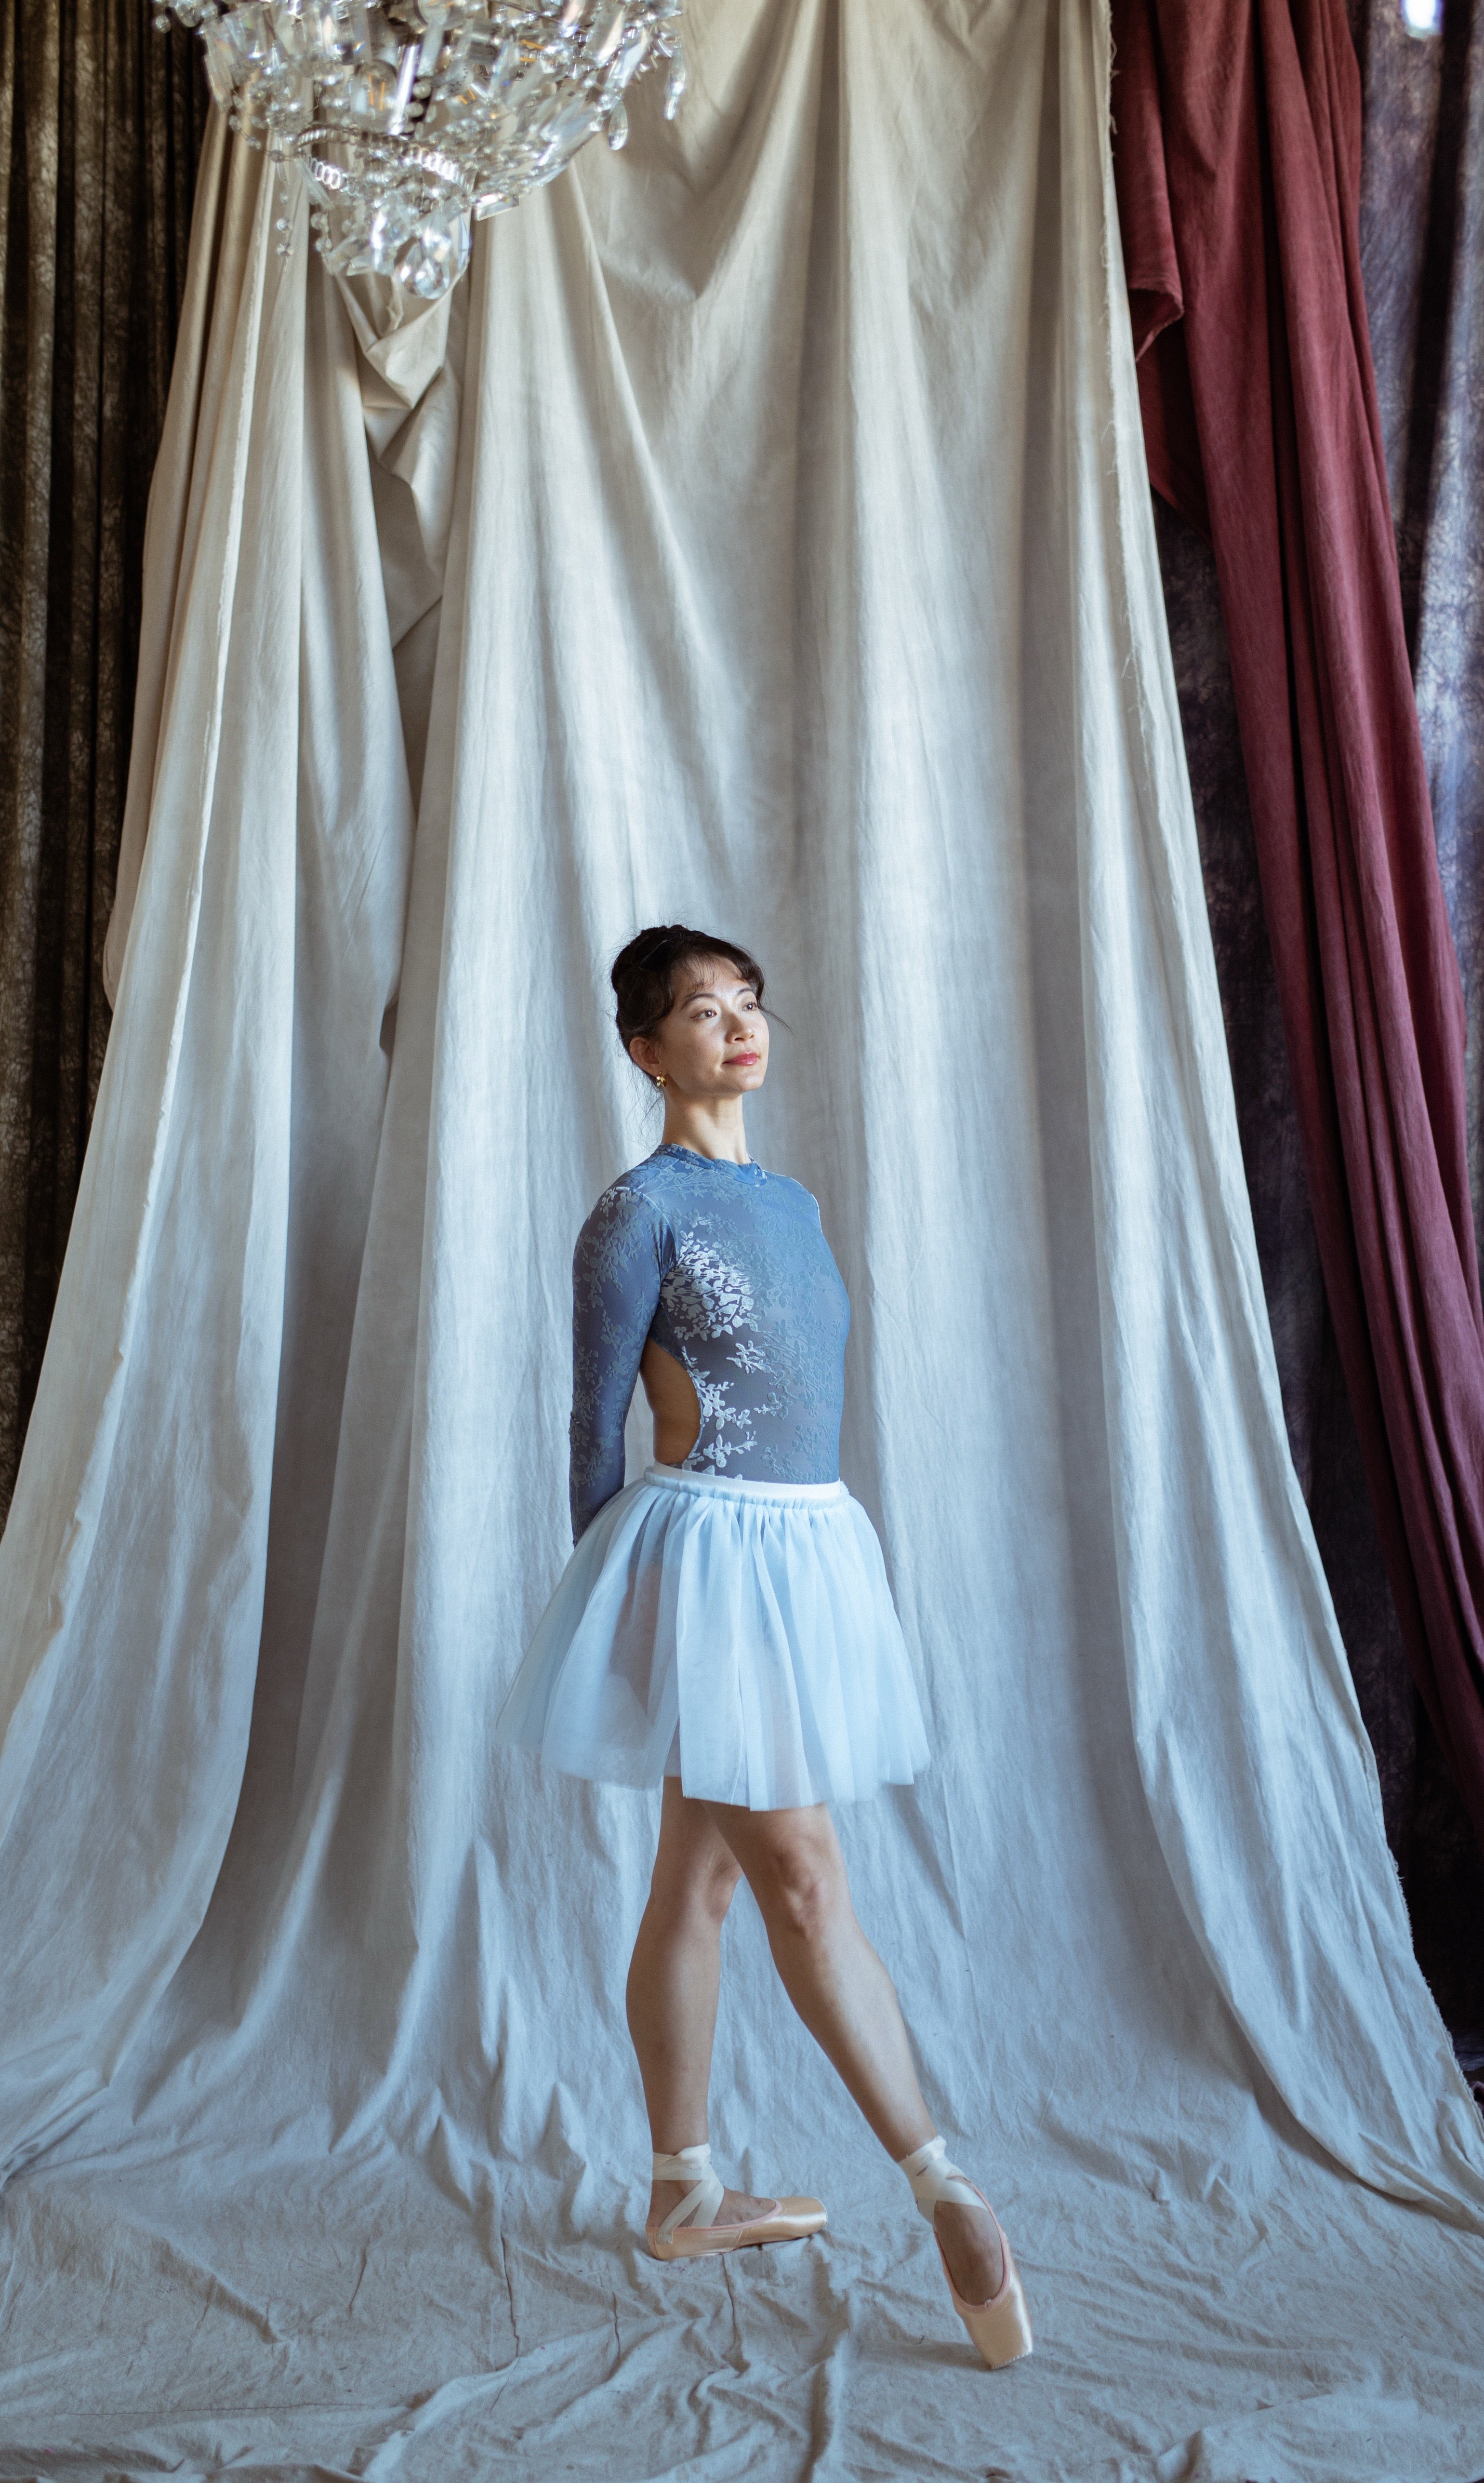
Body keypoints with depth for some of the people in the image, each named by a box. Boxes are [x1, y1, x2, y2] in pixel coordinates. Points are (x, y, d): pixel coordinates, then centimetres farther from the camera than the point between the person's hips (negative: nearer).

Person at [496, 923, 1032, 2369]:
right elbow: (595, 1426, -5)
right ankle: (942, 2186, 1)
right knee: (803, 1877, -5)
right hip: (710, 1552, -8)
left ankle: (683, 2194, 22)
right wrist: (621, 1601, -1)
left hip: (807, 1546, 8)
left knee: (700, 1879, 13)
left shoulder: (792, 1205, 15)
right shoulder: (639, 1210, -8)